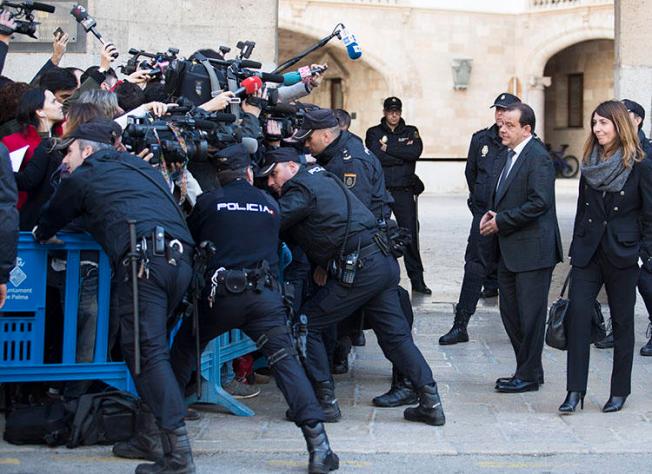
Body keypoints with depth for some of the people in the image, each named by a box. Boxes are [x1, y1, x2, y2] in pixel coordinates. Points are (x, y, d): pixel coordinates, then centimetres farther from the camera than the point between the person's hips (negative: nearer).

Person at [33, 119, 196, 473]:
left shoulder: (83, 176, 14)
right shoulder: (144, 169, 31)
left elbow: (49, 223, 27)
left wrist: (41, 235, 52)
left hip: (143, 258, -7)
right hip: (181, 258, 7)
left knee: (147, 351, -10)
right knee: (151, 345, 17)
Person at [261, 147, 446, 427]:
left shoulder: (300, 190, -6)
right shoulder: (322, 177, 23)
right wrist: (322, 264, 20)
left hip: (360, 271, -9)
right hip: (384, 262, 9)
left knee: (305, 325, 2)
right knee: (396, 336, 10)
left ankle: (324, 401, 3)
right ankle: (430, 404, 6)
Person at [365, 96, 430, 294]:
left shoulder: (410, 132, 12)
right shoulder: (374, 133, 9)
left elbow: (416, 152, -8)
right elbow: (376, 156, -9)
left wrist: (388, 148, -7)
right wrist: (403, 154, -7)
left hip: (404, 191, 0)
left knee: (411, 234, -3)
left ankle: (417, 280, 2)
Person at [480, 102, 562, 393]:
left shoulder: (538, 157, -15)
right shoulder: (504, 159, 14)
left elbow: (540, 202, -23)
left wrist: (501, 222, -17)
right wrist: (490, 216, 2)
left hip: (532, 249, -10)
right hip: (509, 250, 10)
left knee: (530, 314, -1)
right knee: (510, 312, 14)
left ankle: (529, 376, 7)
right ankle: (527, 369, 24)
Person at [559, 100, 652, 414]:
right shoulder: (590, 164, 8)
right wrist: (575, 249, 10)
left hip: (622, 253, -4)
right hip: (588, 252, 4)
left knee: (622, 322, 6)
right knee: (577, 314, -7)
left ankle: (620, 390, 17)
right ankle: (575, 390, -4)